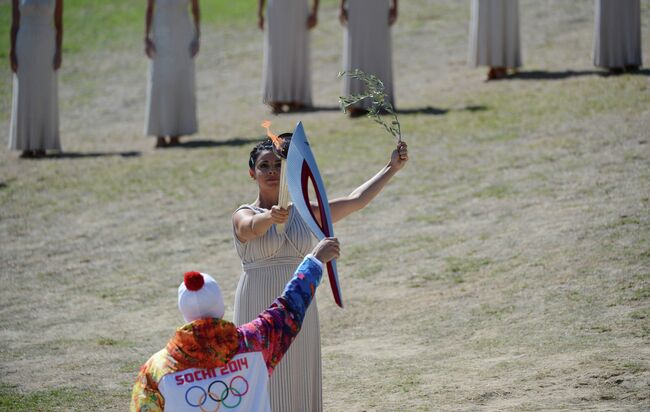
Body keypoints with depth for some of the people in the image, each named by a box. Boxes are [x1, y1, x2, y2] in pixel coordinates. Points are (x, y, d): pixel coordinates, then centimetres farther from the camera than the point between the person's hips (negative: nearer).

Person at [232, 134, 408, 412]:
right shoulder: (244, 216, -4)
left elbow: (356, 201, 12)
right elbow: (254, 227, -28)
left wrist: (392, 168, 10)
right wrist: (271, 217, -50)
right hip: (259, 311, -4)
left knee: (299, 385, 4)